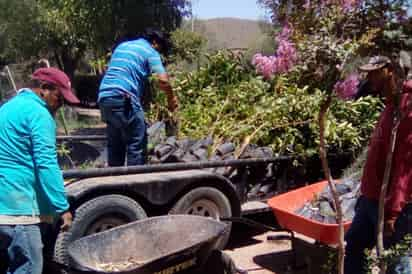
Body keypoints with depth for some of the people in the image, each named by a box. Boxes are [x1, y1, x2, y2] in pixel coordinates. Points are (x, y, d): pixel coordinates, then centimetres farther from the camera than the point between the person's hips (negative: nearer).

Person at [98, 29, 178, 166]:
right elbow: (162, 80, -8)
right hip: (123, 98, -8)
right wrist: (171, 97, 9)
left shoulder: (122, 46, 26)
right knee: (137, 143, -2)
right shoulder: (150, 52, 4)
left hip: (104, 97, 8)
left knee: (115, 143, 17)